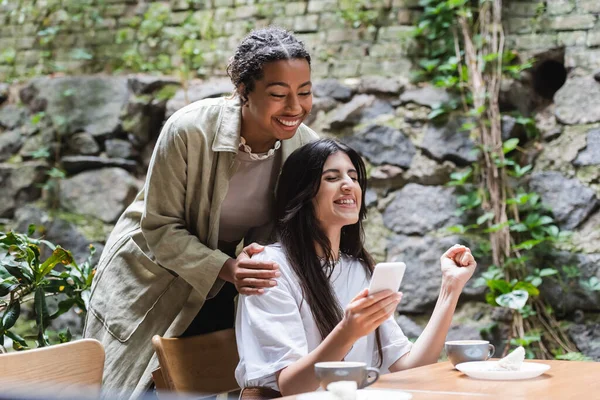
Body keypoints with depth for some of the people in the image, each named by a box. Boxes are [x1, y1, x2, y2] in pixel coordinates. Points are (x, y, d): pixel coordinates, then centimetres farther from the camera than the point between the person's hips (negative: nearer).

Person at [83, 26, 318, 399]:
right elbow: (158, 228, -22)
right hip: (152, 281, -3)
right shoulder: (190, 130, -28)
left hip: (216, 292, 3)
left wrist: (251, 271, -21)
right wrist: (228, 269, -35)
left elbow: (275, 230, -1)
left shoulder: (305, 147, -15)